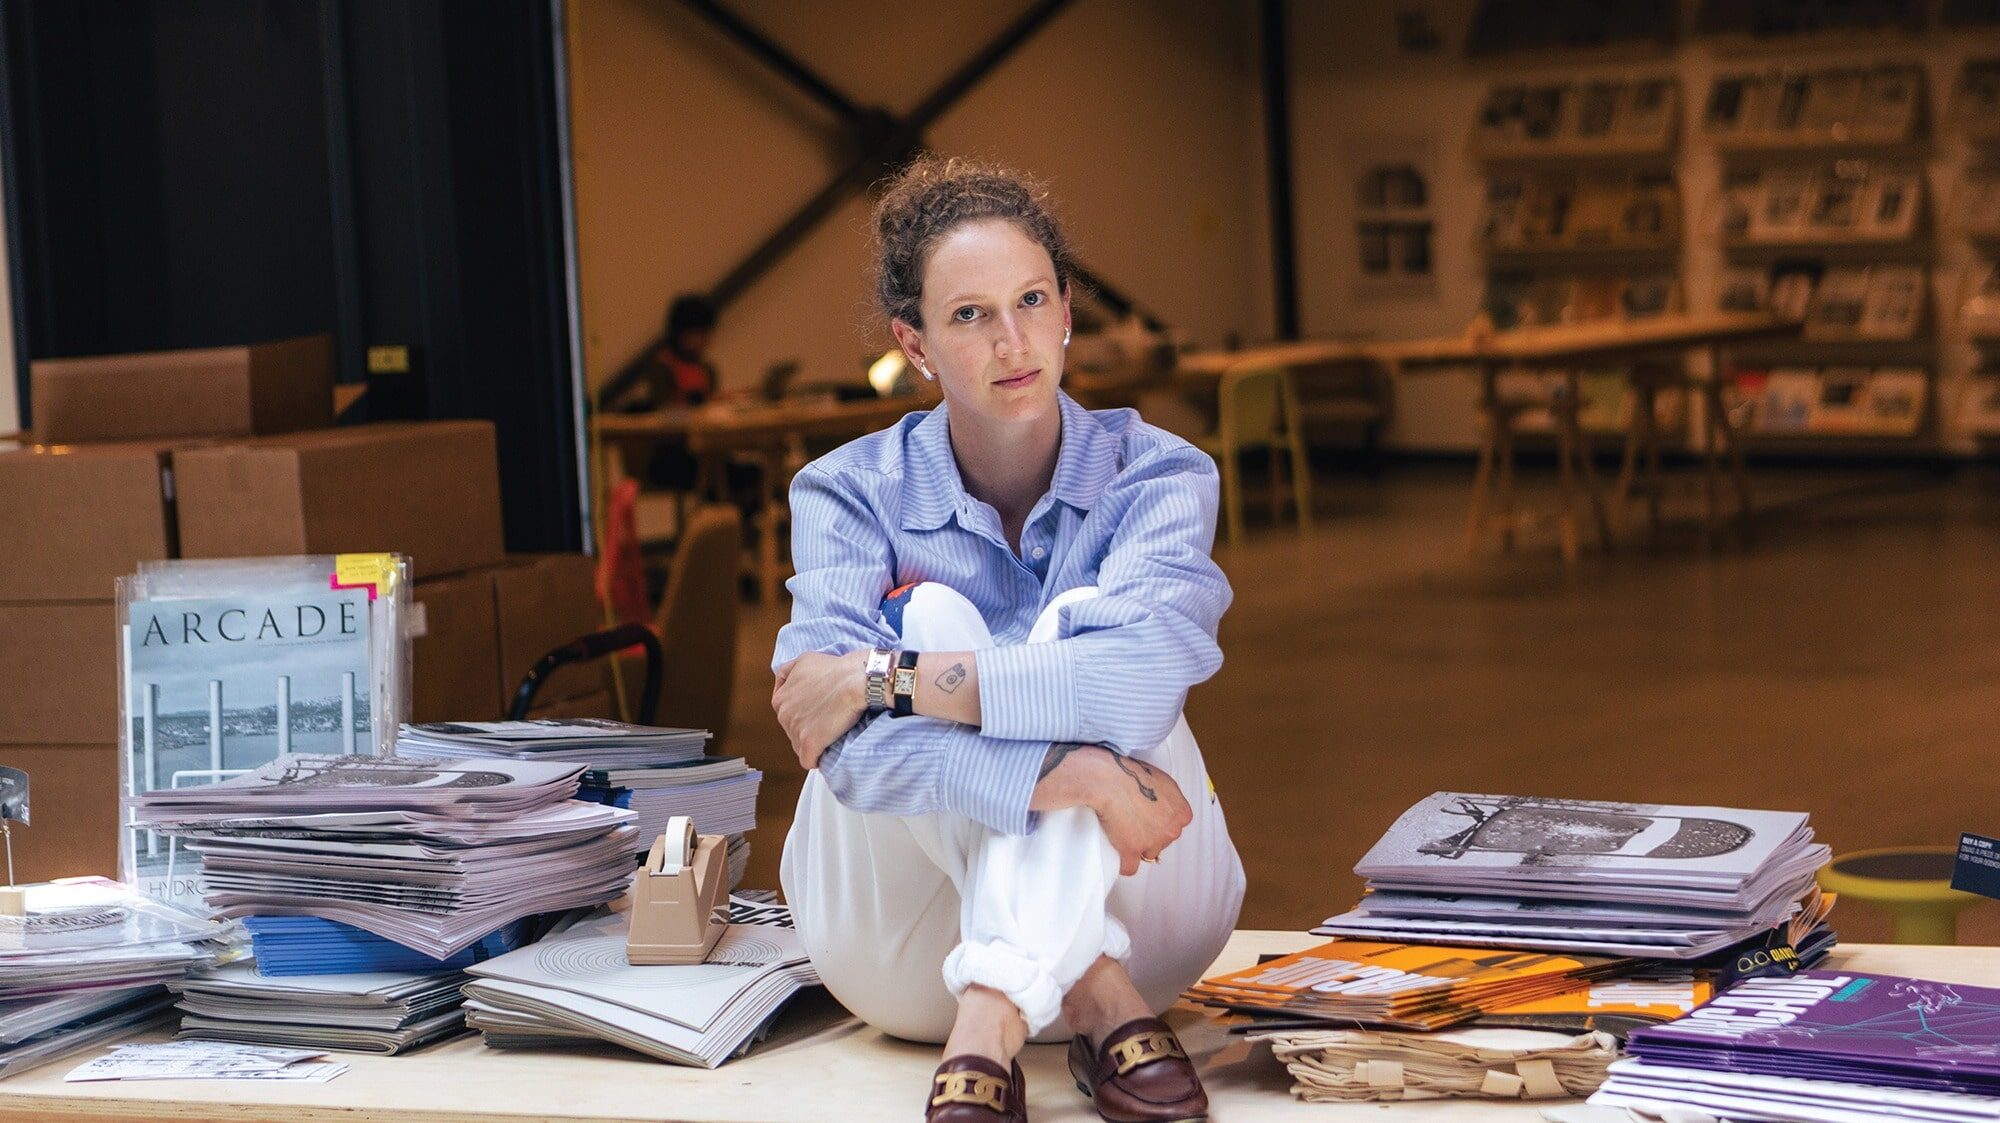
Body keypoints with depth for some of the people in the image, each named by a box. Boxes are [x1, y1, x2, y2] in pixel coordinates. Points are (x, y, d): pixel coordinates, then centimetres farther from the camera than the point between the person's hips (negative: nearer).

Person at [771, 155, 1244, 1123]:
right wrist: (1069, 774, -36)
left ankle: (989, 1029, -41)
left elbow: (1141, 682, -29)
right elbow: (850, 749, -23)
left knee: (1082, 624, -26)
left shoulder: (1157, 478, -7)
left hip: (1121, 901, 0)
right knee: (936, 617, -25)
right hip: (904, 949, 0)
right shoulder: (849, 495, -6)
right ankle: (1101, 1007, -39)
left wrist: (880, 678, -26)